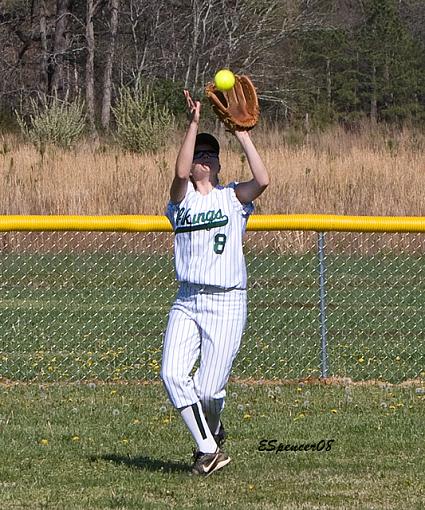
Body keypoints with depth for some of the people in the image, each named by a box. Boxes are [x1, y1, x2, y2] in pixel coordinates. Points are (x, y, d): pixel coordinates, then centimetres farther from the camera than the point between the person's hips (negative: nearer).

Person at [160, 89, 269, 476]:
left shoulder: (232, 198, 5)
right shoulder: (183, 197, 8)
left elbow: (263, 180, -16)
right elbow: (180, 173, -15)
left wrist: (242, 134, -11)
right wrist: (194, 124, -20)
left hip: (227, 303, -2)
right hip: (188, 302, 2)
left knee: (209, 388, -7)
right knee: (173, 374, -16)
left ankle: (212, 433, 27)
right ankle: (209, 449, -4)